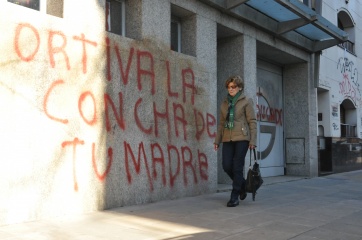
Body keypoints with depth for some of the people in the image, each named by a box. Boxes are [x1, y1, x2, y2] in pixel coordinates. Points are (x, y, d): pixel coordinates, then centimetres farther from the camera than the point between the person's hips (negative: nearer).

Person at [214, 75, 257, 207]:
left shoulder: (246, 101, 1)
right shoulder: (224, 103, 15)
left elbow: (252, 122, -2)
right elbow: (221, 123, 16)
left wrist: (253, 141, -9)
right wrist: (217, 140, 10)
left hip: (242, 138, -4)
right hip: (228, 139, 5)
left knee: (237, 167, -5)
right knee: (227, 166, -2)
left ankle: (234, 197, 5)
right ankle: (242, 185, 25)